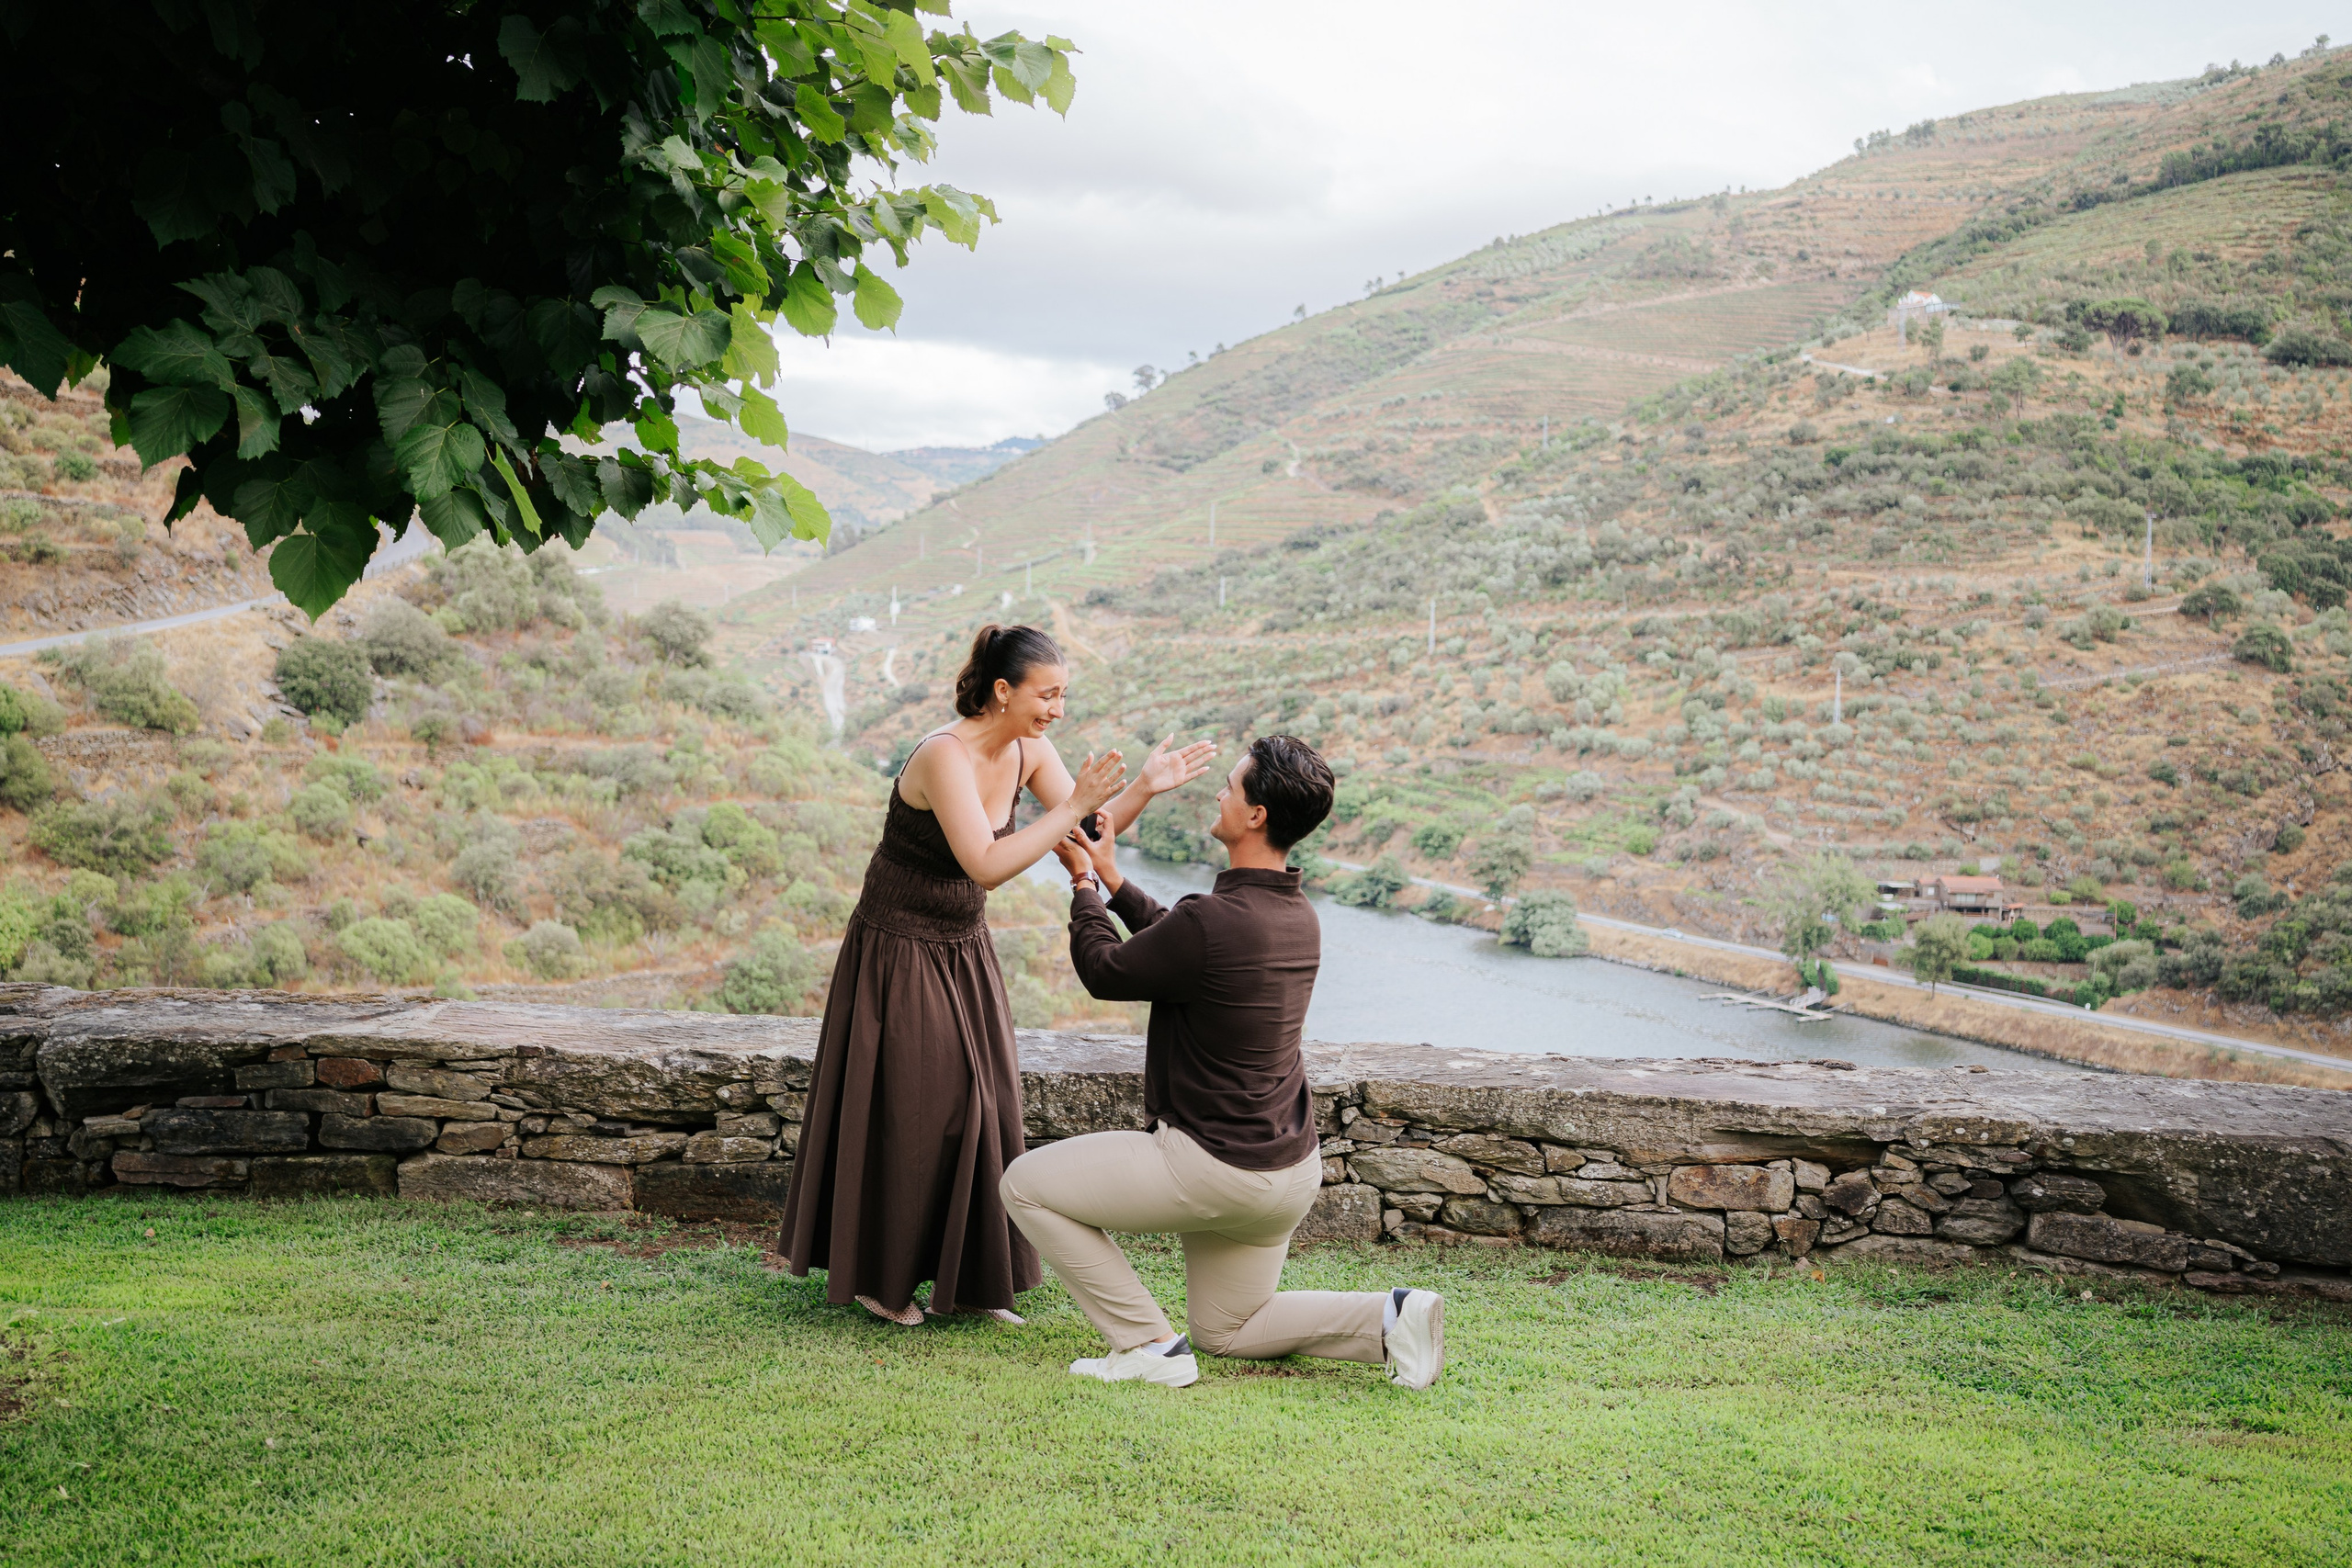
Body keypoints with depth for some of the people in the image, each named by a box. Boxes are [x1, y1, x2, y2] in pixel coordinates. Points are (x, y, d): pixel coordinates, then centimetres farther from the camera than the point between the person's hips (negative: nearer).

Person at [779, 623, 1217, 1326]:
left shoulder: (1027, 750, -3)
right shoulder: (943, 755, -26)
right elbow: (986, 866, -34)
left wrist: (1145, 787, -18)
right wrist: (1070, 806, -33)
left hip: (963, 951, 7)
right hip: (898, 949, -7)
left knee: (983, 1109, 7)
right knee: (906, 1114, 1)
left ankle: (969, 1280, 20)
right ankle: (877, 1280, 20)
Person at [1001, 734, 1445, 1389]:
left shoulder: (1213, 919, -26)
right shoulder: (1299, 917, 2)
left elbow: (1105, 972, -8)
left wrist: (1083, 885, 9)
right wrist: (1110, 876, 24)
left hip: (1218, 1169, -9)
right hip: (1291, 1170, 9)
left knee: (1026, 1184, 5)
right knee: (1227, 1332, 25)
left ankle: (1149, 1346, 2)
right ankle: (1390, 1318, 4)